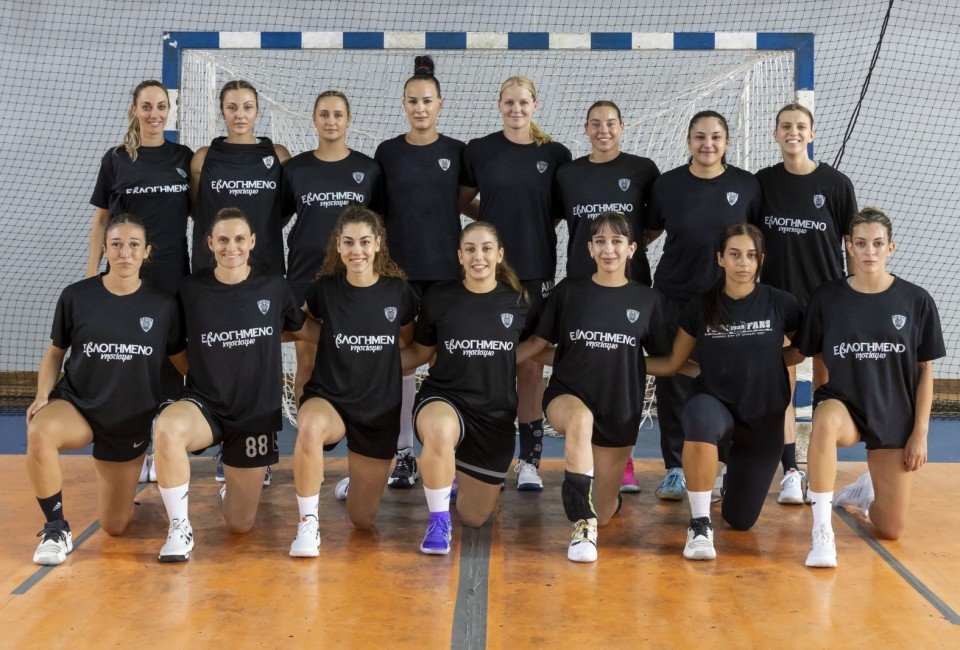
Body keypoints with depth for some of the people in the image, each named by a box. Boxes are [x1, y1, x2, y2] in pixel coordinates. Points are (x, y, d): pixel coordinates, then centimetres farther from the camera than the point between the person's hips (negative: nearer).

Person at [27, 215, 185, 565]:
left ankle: (126, 485, 45)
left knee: (114, 527, 8)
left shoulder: (163, 305, -7)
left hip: (131, 422, 1)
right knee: (39, 433, -39)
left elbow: (181, 359, 5)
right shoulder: (76, 296, -8)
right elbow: (55, 353, 3)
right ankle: (56, 529, -16)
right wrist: (42, 397, -11)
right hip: (76, 405, -1)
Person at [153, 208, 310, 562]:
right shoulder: (191, 289, -4)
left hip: (257, 413, 1)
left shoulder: (274, 287, -3)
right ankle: (179, 528, -18)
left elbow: (309, 331, 11)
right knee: (166, 427, -38)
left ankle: (233, 487, 44)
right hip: (204, 405, -1)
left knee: (240, 525, 6)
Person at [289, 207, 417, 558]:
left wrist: (377, 356, 0)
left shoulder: (399, 292, -5)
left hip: (380, 410, 2)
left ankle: (353, 484, 45)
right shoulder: (324, 290, -8)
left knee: (362, 520, 8)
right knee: (310, 427, -41)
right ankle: (308, 523, -20)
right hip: (328, 399, -1)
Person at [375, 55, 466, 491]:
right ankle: (403, 454, 10)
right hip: (401, 269, 0)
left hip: (446, 268, 0)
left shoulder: (457, 152, 5)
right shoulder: (387, 152, 4)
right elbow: (377, 213, 7)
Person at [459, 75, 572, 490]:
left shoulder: (556, 154, 3)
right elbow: (462, 201, 12)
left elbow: (563, 209, 12)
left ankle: (530, 460, 11)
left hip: (537, 270, 0)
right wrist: (498, 219, 4)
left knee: (531, 366, 3)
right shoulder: (479, 151, 3)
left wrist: (532, 223, 1)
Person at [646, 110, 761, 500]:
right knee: (675, 384, 3)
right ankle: (675, 470, 14)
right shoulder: (667, 185, 1)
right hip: (675, 298, 0)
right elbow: (650, 232, 13)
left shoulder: (746, 185, 1)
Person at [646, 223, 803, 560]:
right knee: (701, 417, -42)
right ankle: (699, 524, -24)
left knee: (740, 520, 7)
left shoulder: (781, 304, -8)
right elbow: (672, 363, 3)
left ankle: (736, 471, 44)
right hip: (716, 406, -1)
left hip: (765, 421, 1)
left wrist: (764, 359, -2)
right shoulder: (701, 308, -6)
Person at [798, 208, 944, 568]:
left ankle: (864, 492, 39)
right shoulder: (827, 297, -4)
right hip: (844, 403, -1)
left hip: (895, 416, 2)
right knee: (826, 422, -42)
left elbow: (925, 370, 1)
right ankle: (822, 532, -29)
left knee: (891, 529, 2)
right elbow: (804, 354, 5)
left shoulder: (916, 301, -3)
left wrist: (920, 431, -3)